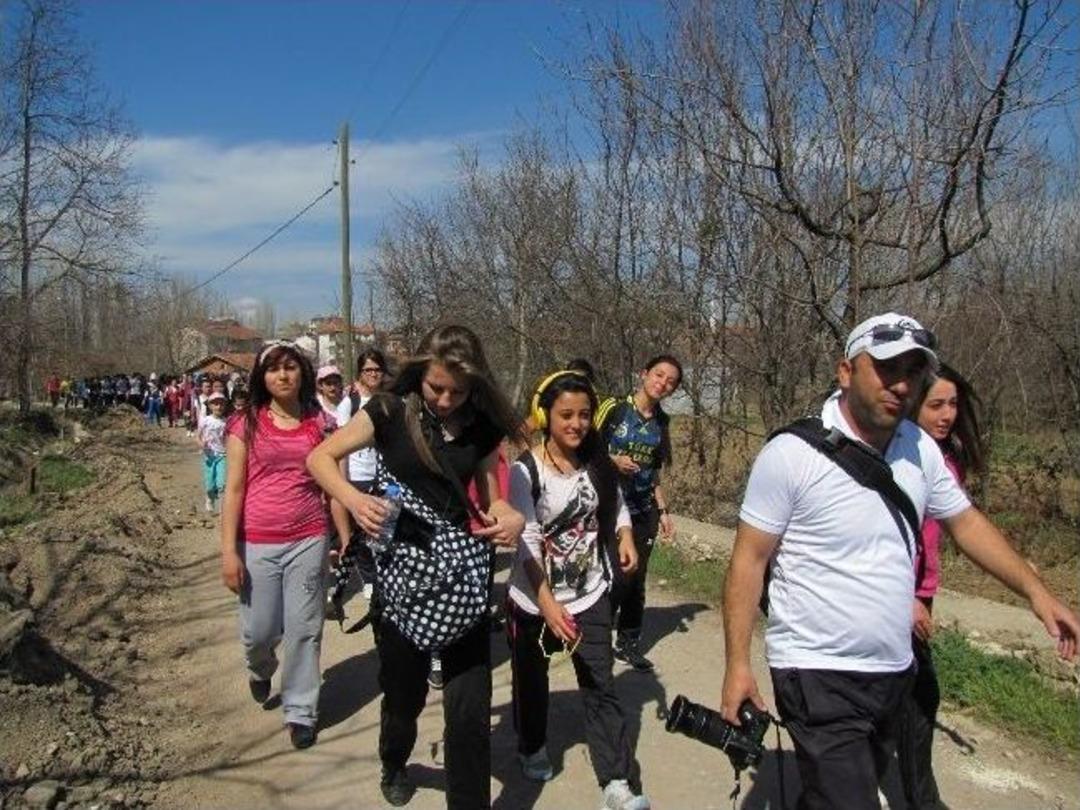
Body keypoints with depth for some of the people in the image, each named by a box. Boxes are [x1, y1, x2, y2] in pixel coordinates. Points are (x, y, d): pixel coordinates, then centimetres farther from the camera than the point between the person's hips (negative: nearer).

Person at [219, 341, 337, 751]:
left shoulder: (319, 423, 2)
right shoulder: (245, 424, -1)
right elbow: (233, 489, -2)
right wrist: (228, 551, -6)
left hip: (309, 541, 0)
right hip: (258, 544, 0)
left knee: (304, 630, 6)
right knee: (259, 631, 11)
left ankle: (301, 711, 23)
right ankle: (260, 669, 47)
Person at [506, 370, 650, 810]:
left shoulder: (598, 462, -3)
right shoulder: (526, 470, -18)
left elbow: (616, 504, 15)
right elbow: (526, 541, -24)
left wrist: (625, 535, -6)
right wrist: (547, 603, -33)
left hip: (591, 594, 3)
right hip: (533, 598, -2)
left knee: (600, 686, 0)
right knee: (531, 679, 18)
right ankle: (532, 748, 43)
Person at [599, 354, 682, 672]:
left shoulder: (660, 421, 9)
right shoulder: (615, 409, -9)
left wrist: (663, 511, 13)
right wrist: (614, 460, -23)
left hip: (645, 511, 5)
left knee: (636, 578, 9)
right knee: (615, 576, -7)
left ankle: (629, 643, 23)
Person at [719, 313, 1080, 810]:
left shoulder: (921, 448, 1)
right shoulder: (791, 453, -17)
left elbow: (965, 521, 16)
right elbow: (748, 561, -14)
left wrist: (1035, 591, 7)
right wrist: (737, 664, -15)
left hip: (893, 671, 7)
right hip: (817, 676, -6)